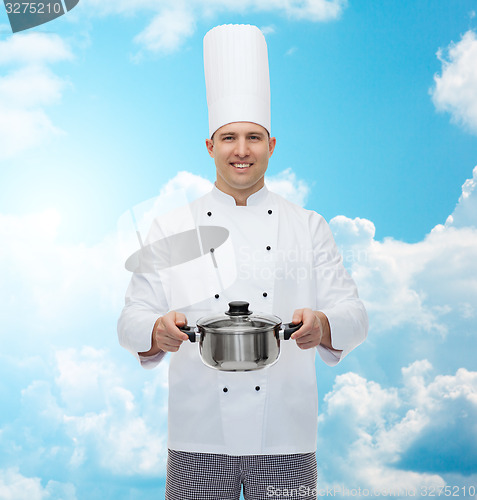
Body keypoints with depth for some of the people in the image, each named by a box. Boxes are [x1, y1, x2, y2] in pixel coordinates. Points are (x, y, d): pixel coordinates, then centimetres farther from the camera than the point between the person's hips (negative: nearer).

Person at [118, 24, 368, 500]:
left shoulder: (308, 226, 6)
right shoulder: (170, 228, 4)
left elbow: (352, 313, 2)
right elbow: (133, 320, 2)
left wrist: (321, 325, -21)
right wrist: (157, 331, -22)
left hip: (285, 437, 1)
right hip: (197, 436, 0)